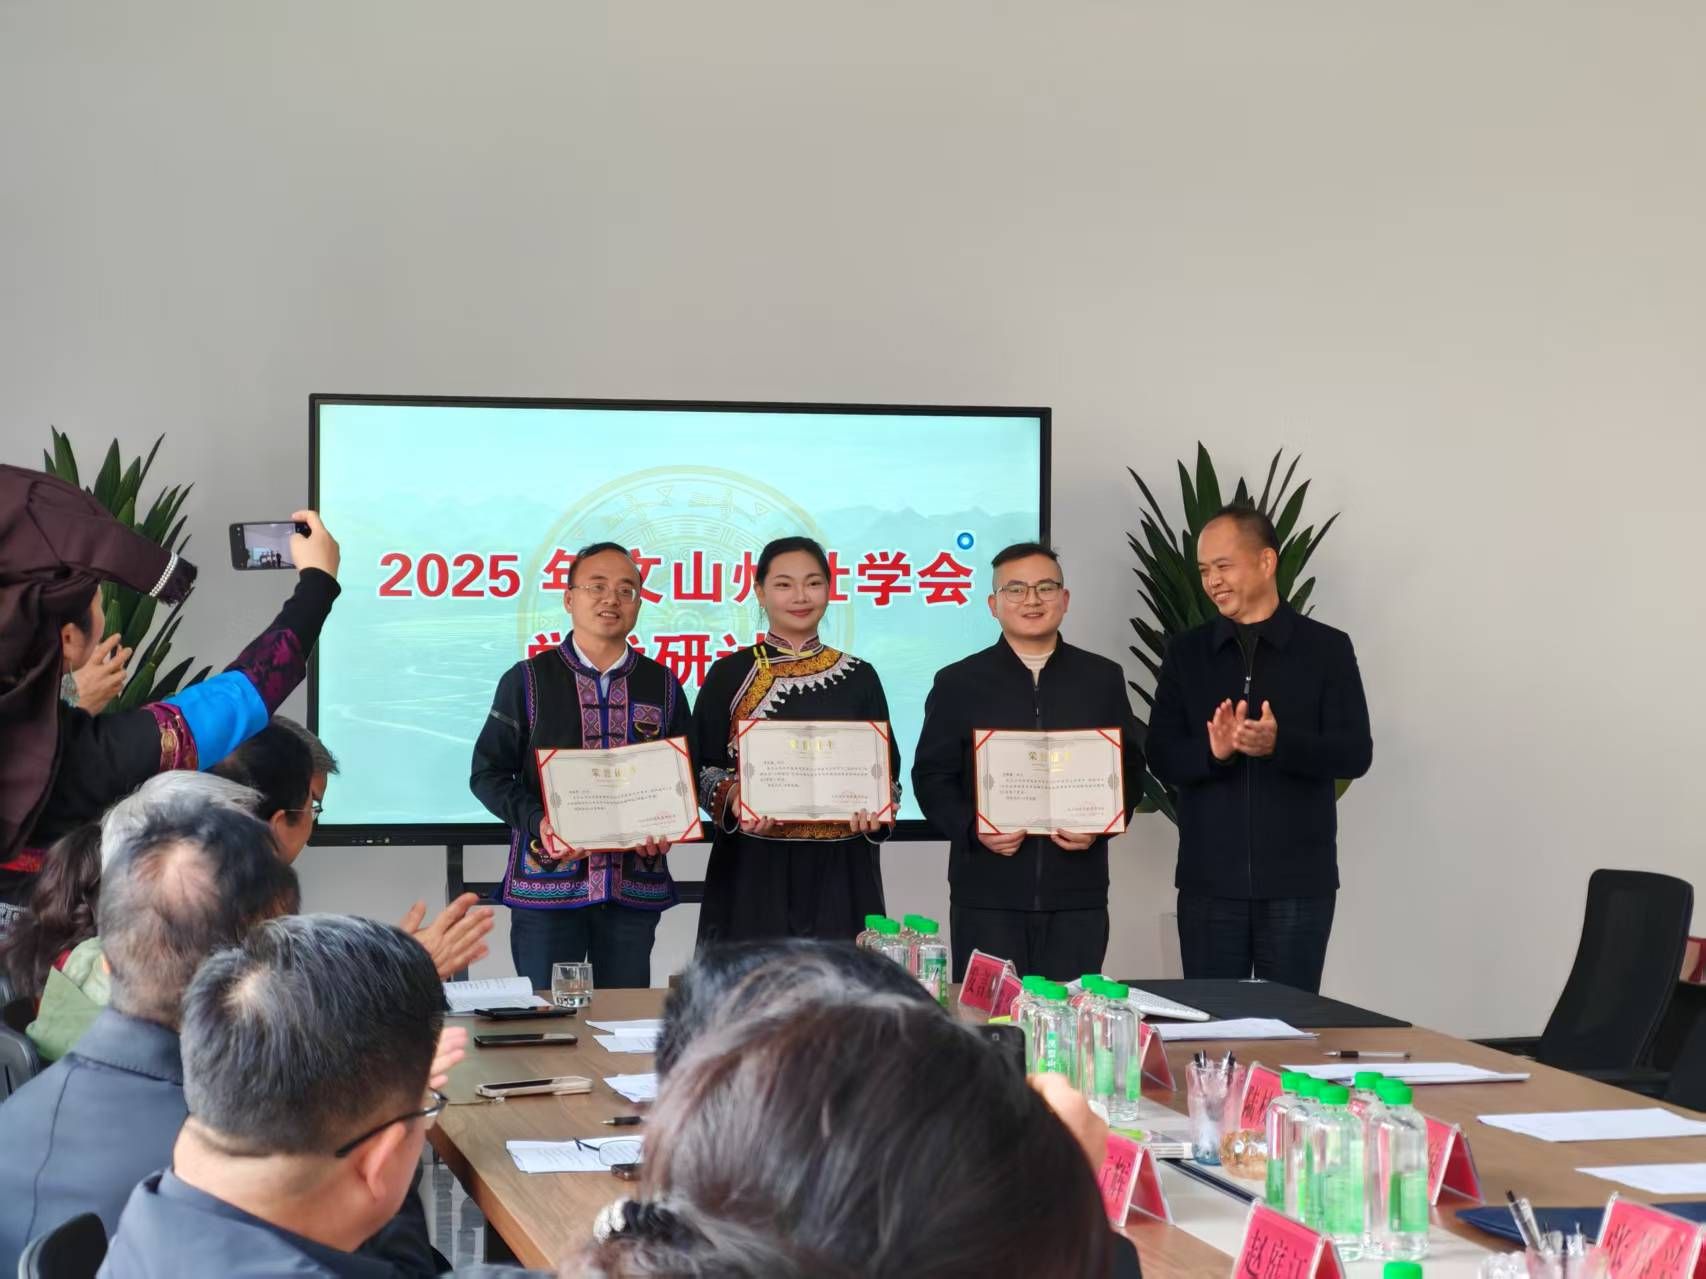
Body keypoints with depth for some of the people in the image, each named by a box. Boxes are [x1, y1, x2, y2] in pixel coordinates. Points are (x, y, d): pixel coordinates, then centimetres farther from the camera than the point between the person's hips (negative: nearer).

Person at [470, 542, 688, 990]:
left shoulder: (663, 685, 11)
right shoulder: (527, 681, 4)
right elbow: (488, 772, 3)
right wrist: (536, 823, -14)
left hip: (635, 885, 2)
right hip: (547, 882, -2)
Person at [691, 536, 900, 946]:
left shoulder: (858, 677, 8)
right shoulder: (729, 675, 4)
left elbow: (887, 770, 11)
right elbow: (700, 768, 4)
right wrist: (732, 797, -16)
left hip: (839, 870, 1)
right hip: (754, 869, -1)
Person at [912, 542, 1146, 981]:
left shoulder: (1102, 679, 10)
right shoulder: (958, 682, 6)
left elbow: (1130, 768, 12)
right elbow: (932, 775, 5)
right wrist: (973, 829, -12)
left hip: (1076, 893, 1)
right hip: (987, 894, -1)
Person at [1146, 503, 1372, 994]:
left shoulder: (1327, 649, 1)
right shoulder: (1186, 653, 8)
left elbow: (1355, 753, -6)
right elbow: (1161, 757, 3)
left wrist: (1280, 744, -24)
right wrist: (1212, 750, -19)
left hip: (1297, 883, -2)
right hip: (1209, 882, 2)